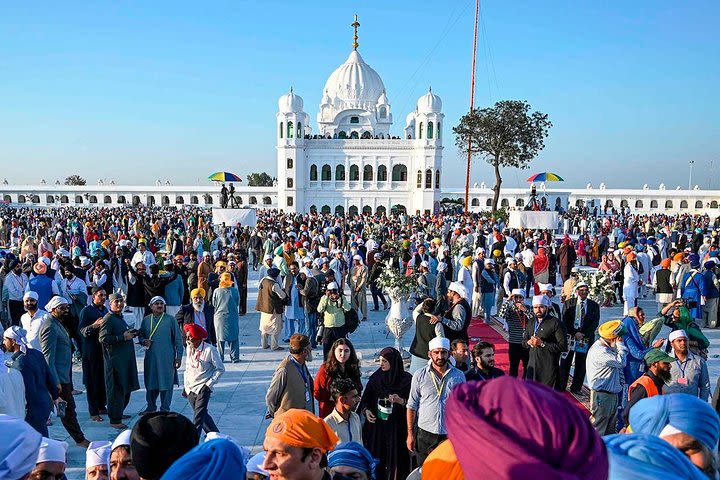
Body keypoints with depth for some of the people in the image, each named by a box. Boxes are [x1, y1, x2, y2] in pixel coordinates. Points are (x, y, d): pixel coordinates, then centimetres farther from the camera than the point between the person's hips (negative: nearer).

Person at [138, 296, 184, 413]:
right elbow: (140, 335, 19)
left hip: (167, 358, -3)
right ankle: (151, 407, 28)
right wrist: (143, 341, -5)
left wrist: (179, 356, -3)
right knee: (150, 383, 11)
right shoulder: (146, 320, 7)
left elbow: (178, 339, 0)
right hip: (150, 358, 3)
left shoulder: (170, 320, -1)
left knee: (166, 383, 1)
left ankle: (165, 408, 12)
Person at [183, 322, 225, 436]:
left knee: (199, 415, -11)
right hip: (190, 388, 6)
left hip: (203, 388, -6)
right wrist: (185, 385, 12)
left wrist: (209, 384, -12)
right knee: (202, 414, 15)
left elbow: (220, 369, -8)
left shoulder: (210, 350, -14)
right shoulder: (189, 348, 5)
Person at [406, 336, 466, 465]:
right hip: (425, 434, 0)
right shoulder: (420, 376, -1)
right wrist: (410, 433, 0)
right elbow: (412, 406, 3)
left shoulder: (458, 376, 2)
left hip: (450, 435, 0)